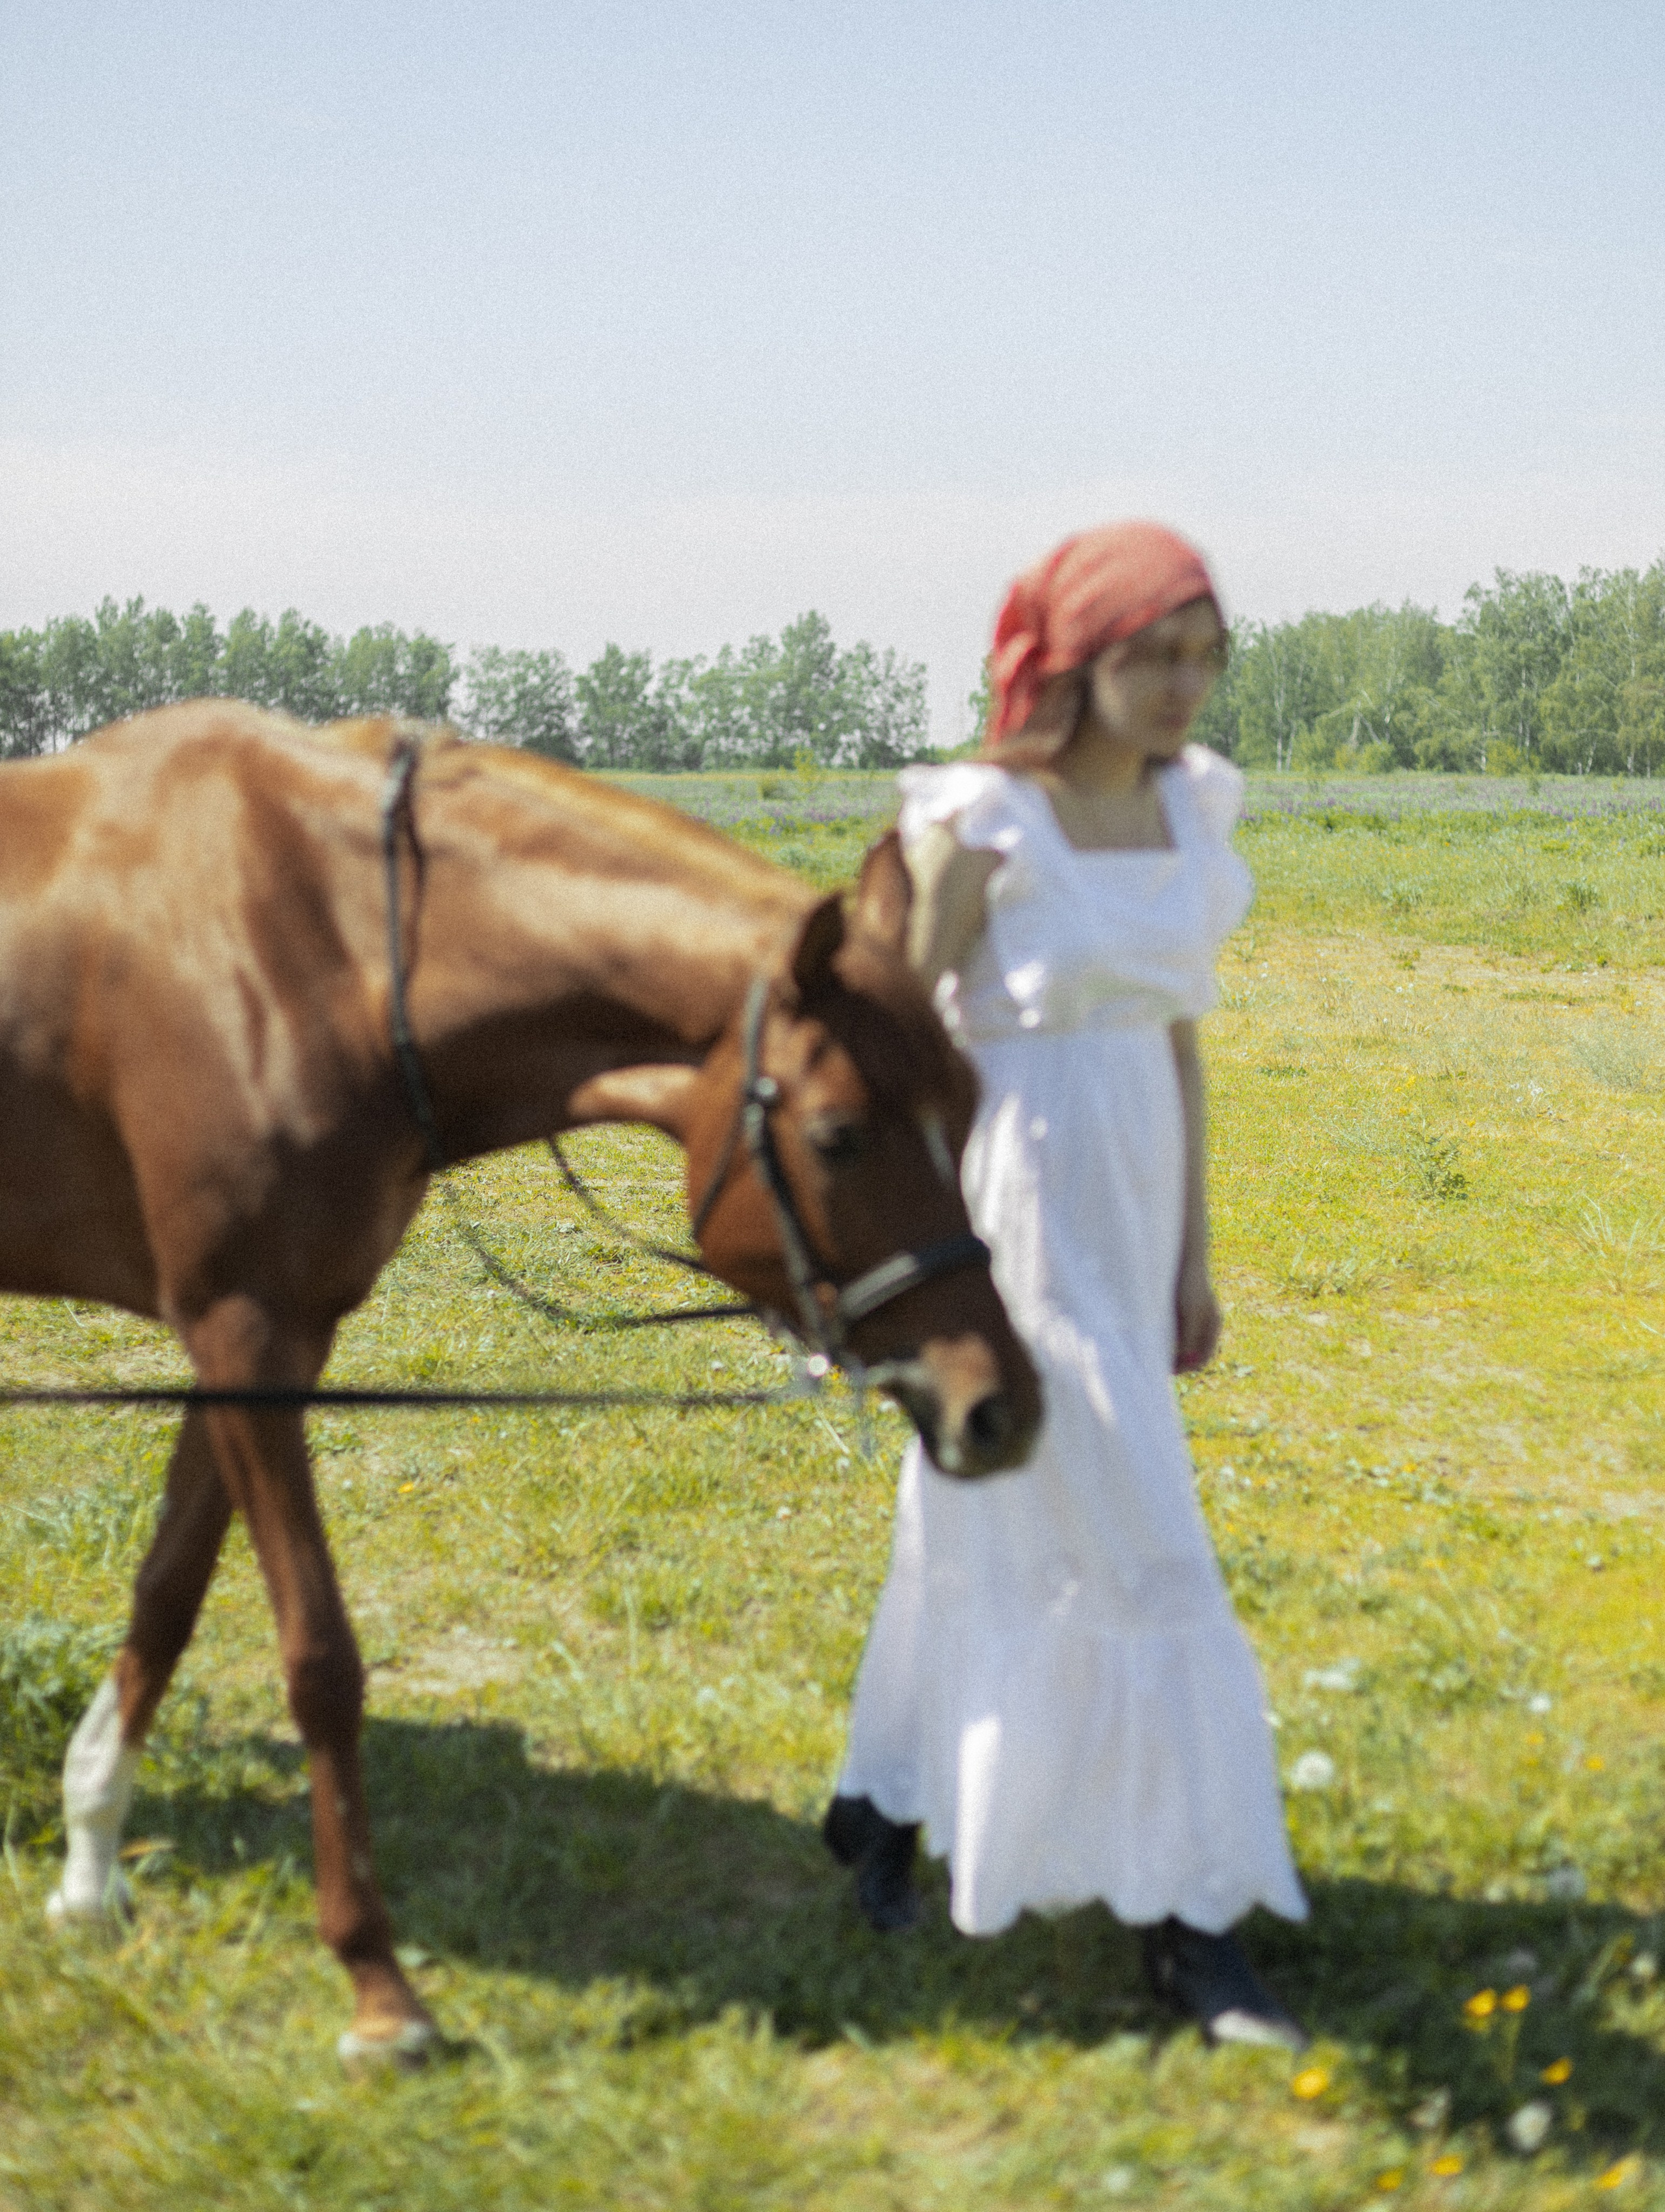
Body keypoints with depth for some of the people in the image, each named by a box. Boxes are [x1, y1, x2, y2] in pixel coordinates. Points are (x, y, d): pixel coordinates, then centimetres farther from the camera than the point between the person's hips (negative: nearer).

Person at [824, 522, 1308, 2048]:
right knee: (1140, 1551, -6)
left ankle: (882, 1803, 36)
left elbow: (1181, 1035, 13)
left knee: (998, 1527, 19)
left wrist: (1192, 1254, 15)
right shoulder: (983, 823, -13)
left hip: (1133, 1192, 7)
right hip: (1023, 1193, -7)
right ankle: (1186, 1916, 4)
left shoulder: (1195, 805, 7)